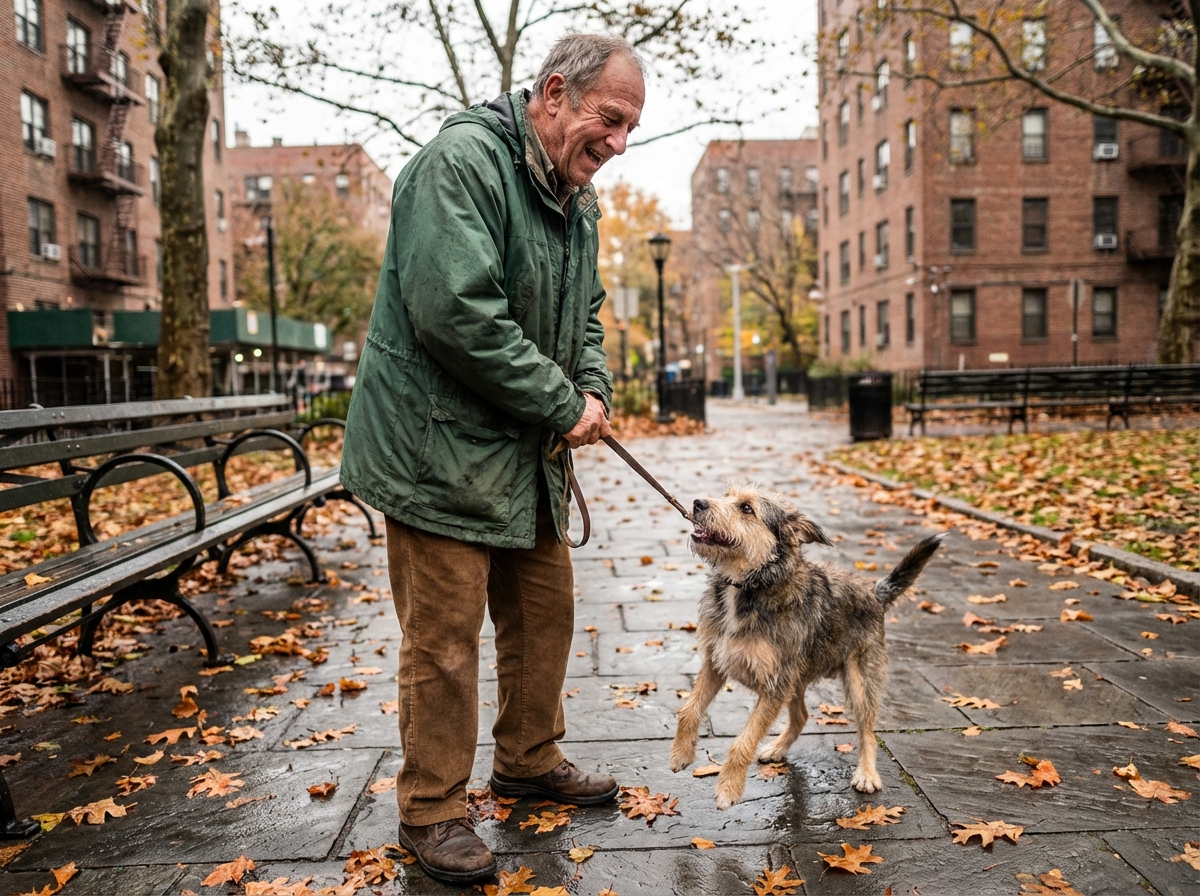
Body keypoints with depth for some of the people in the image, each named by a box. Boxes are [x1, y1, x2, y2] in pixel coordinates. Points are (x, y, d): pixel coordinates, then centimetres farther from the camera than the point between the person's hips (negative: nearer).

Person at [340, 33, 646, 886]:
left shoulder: (577, 196, 12)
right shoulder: (462, 161, -17)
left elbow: (584, 313, 21)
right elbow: (456, 313, -28)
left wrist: (595, 389, 0)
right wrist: (562, 406, -19)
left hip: (529, 454, 9)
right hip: (441, 448, -9)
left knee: (546, 610, 16)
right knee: (444, 639, -1)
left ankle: (529, 759, 36)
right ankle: (432, 812, 17)